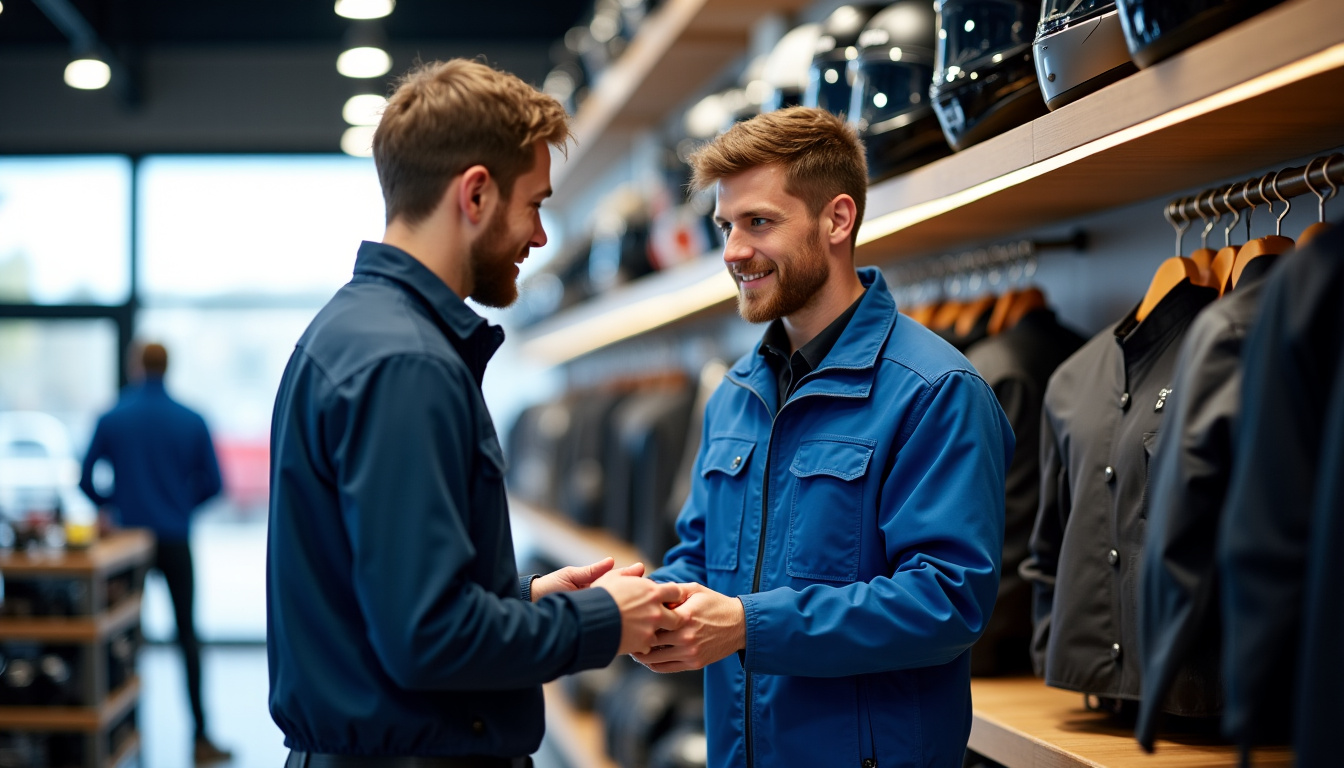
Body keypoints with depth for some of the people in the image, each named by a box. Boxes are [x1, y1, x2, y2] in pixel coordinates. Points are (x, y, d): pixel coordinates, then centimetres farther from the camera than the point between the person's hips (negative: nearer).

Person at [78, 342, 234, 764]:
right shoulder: (192, 421, -3)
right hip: (176, 540, 0)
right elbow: (212, 483, 0)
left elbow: (86, 480, -1)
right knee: (187, 634, 4)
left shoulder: (111, 419, -4)